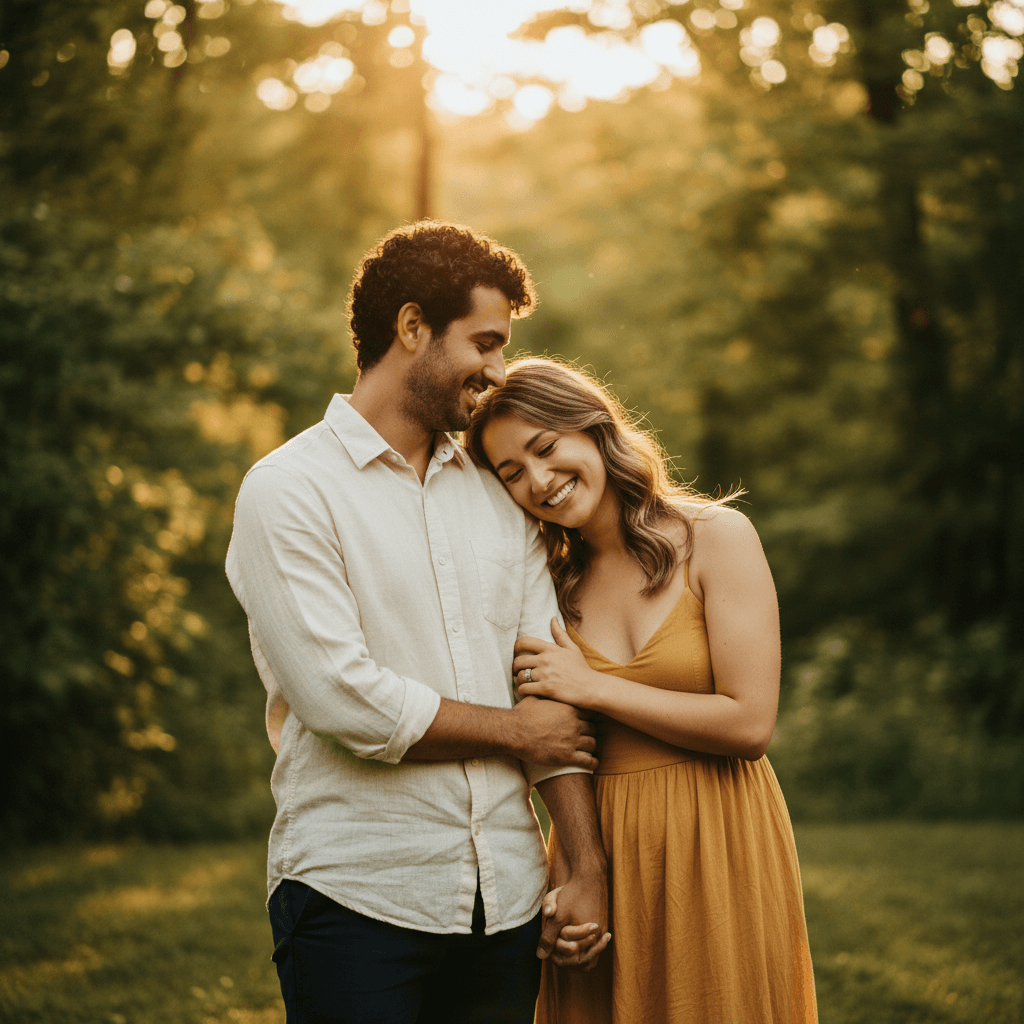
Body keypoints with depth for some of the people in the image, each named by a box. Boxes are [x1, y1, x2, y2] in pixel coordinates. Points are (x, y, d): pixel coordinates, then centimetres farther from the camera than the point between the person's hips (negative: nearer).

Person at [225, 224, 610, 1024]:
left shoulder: (499, 496, 12)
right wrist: (513, 730, -4)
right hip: (357, 898, -5)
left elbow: (554, 696, 9)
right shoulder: (288, 491, -6)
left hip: (503, 899, 5)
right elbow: (345, 701, -16)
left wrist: (589, 868, 2)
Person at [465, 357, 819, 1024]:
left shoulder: (715, 537, -6)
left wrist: (592, 687, -10)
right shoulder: (553, 583, 6)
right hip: (600, 851, 3)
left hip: (718, 847, -3)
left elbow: (749, 724, -13)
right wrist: (566, 881, -8)